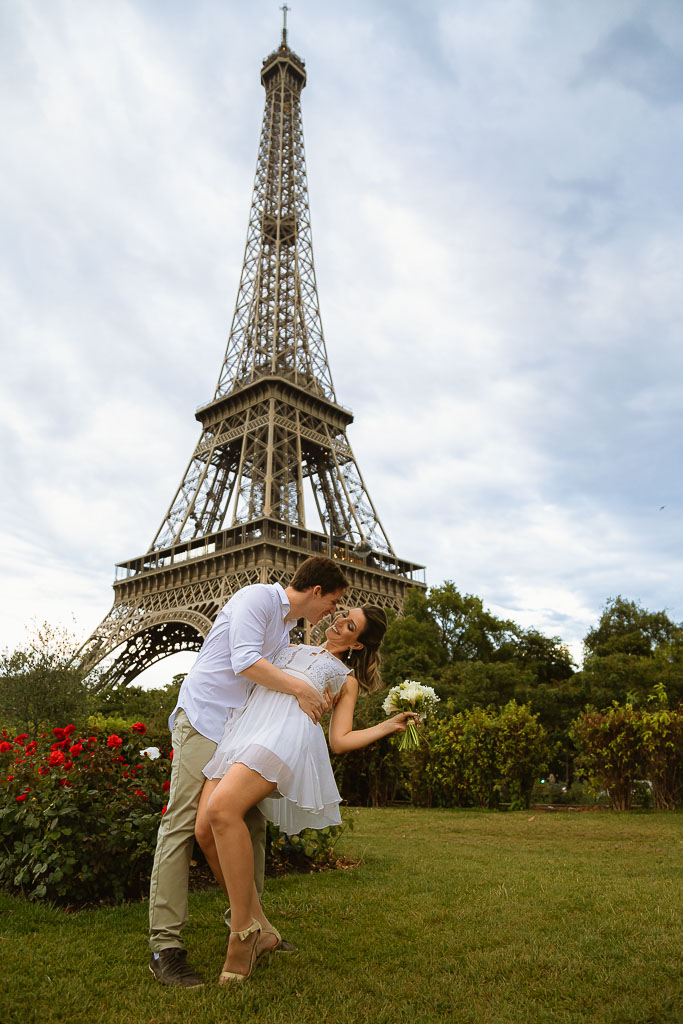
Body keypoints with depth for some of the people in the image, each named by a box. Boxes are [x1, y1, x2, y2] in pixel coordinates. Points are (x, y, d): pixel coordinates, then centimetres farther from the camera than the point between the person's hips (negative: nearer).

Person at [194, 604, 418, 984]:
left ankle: (243, 932, -14)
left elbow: (340, 740, 15)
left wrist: (390, 725, 10)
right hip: (241, 732, 5)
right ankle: (260, 929, 3)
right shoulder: (293, 649, 35)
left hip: (287, 732, -4)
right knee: (205, 829, -14)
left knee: (222, 809, -28)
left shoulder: (346, 677, 26)